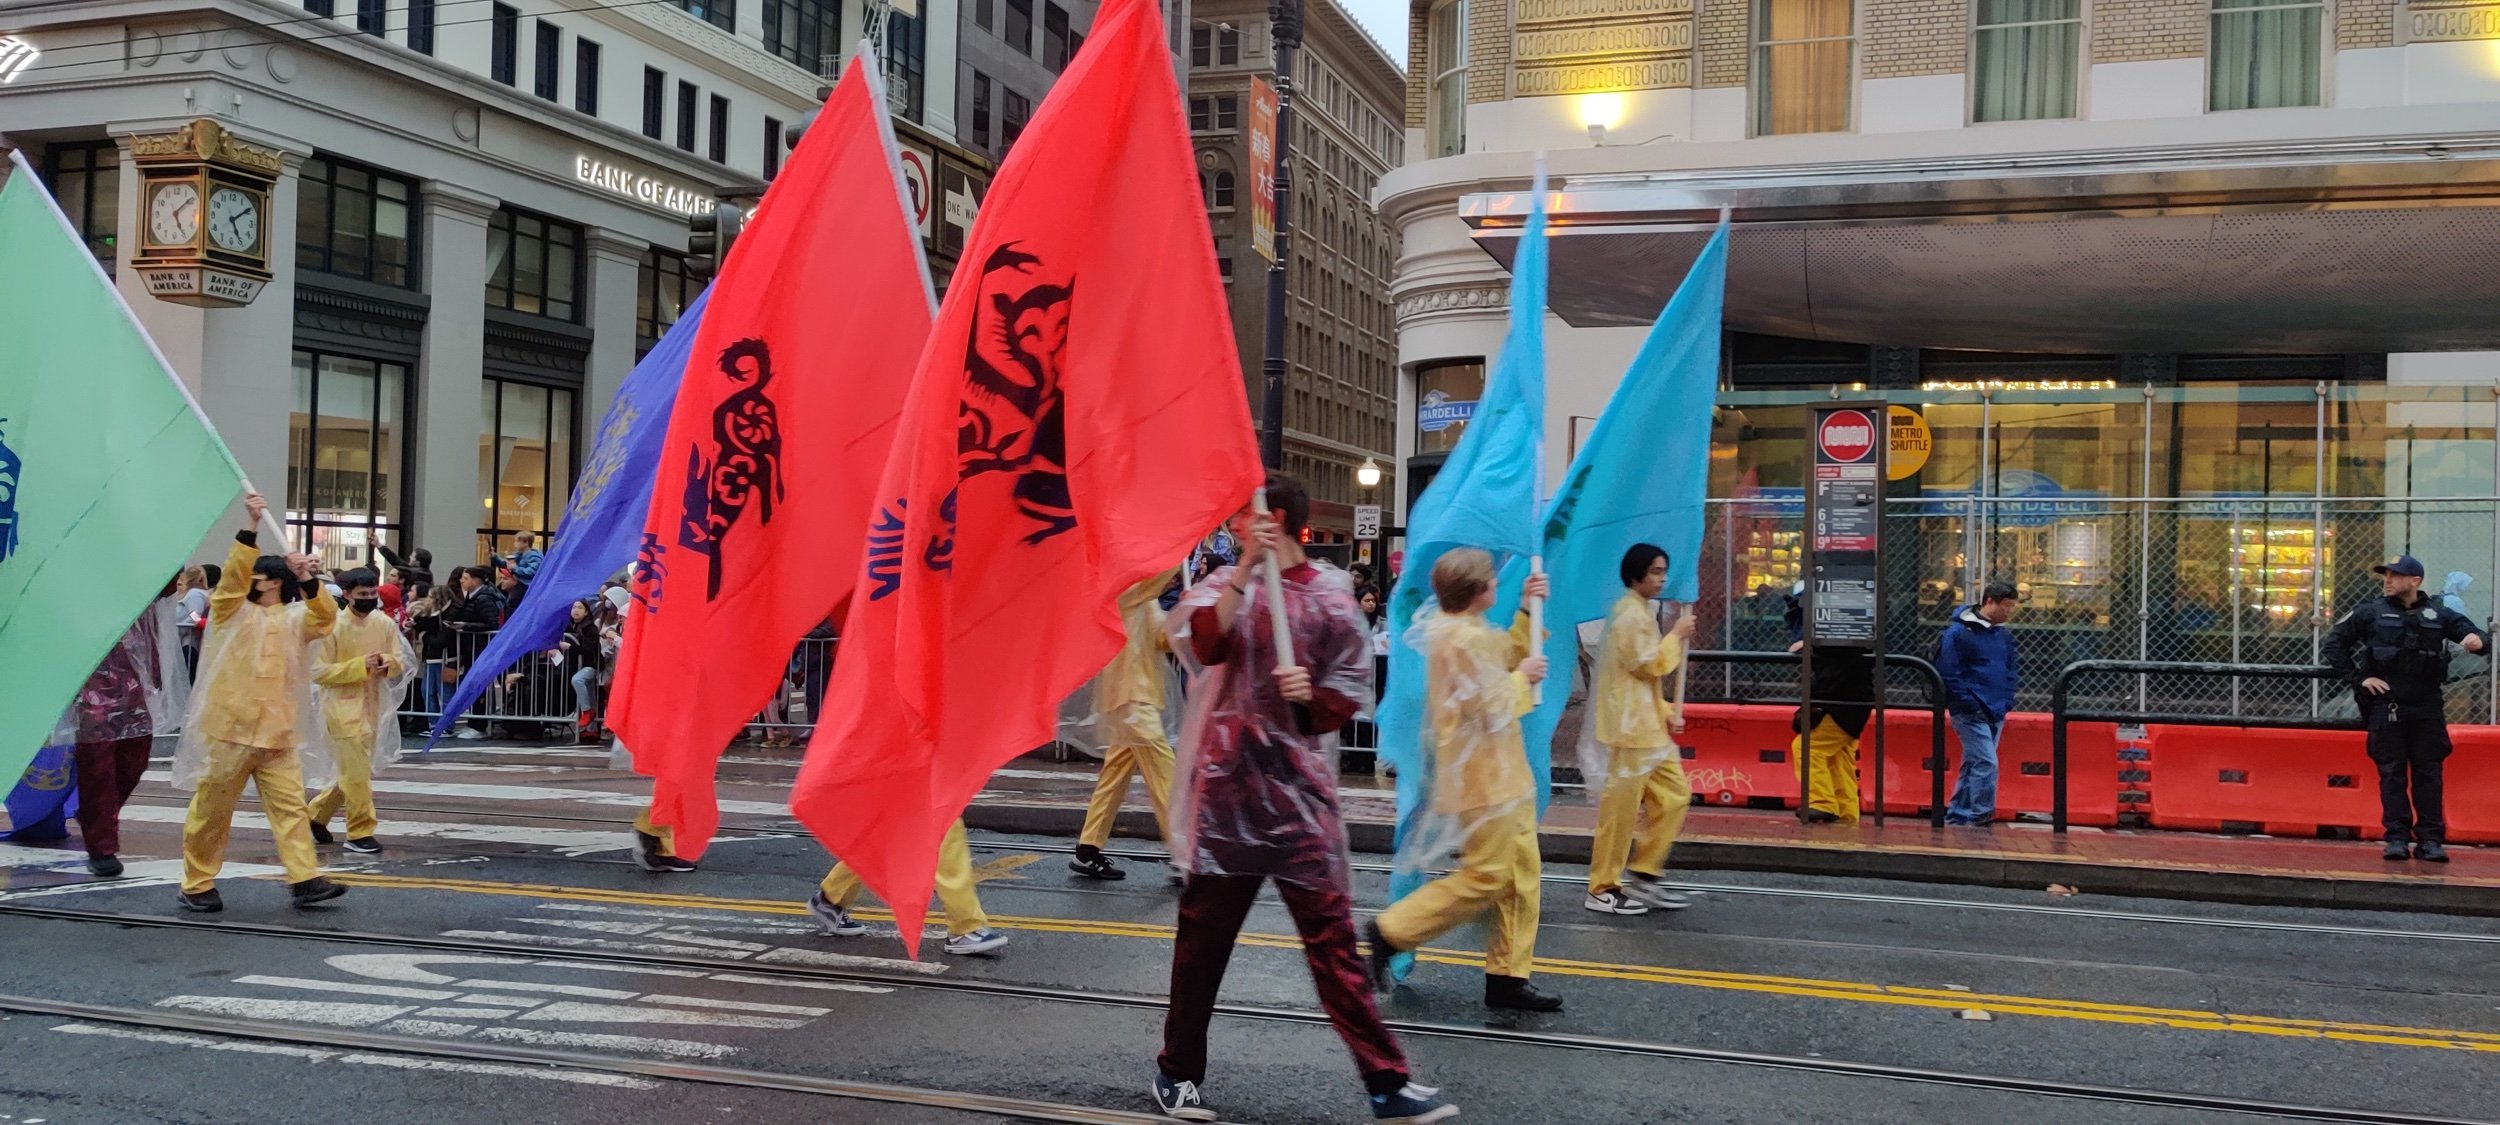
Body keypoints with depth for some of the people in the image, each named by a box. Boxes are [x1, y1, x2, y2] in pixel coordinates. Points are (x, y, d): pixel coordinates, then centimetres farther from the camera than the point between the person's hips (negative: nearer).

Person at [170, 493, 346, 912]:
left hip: (276, 731, 3)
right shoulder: (233, 612, 2)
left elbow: (327, 617, -6)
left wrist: (308, 581, -21)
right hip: (228, 727, -3)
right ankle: (197, 884, 15)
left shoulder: (295, 618, 12)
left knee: (290, 805, -2)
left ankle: (304, 879, -4)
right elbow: (235, 574, -14)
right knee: (211, 811, 4)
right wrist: (251, 526, -26)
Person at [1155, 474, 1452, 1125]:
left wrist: (1312, 696, -12)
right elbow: (1203, 643, -16)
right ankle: (1179, 1073, 25)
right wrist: (1247, 569, -21)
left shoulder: (1329, 595, 3)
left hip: (1300, 787, 0)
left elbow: (1351, 689, 7)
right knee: (1203, 933, 9)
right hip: (1226, 784, 1)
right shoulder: (1224, 584, 5)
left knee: (1332, 935, -1)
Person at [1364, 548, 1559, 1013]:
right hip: (1485, 780, -11)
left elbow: (1511, 653, 22)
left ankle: (1508, 975, 17)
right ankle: (1390, 933, 3)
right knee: (1485, 878, -5)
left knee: (1524, 877, 12)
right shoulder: (1467, 640, -22)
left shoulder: (1460, 629, 10)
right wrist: (1522, 678, -7)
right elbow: (1494, 711, -23)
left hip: (1502, 777, 11)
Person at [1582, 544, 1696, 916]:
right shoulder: (1631, 615, -15)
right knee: (1621, 808, -4)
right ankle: (1602, 890, 4)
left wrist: (1664, 709, 16)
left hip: (1648, 725, 10)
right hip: (1629, 727, -10)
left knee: (1676, 794, 10)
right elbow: (1649, 665, -18)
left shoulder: (1640, 611, 17)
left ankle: (1644, 872, 16)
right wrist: (1676, 636, -8)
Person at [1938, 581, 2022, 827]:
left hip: (1997, 714, 8)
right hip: (1971, 713, -8)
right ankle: (1981, 818, -11)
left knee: (1973, 766, 11)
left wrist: (2007, 703, 9)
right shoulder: (1958, 633, -11)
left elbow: (2010, 672, 23)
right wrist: (1970, 704, -16)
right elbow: (1949, 674, -14)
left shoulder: (2004, 636, 13)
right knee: (1986, 764, -15)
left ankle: (1956, 818, 19)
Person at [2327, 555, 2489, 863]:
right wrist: (2359, 678, -2)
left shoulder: (2438, 615, 7)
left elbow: (2472, 633, 8)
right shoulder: (2371, 614, 3)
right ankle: (2397, 838, 5)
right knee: (2392, 774, 1)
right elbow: (2335, 644, 6)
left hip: (2428, 707, 1)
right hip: (2387, 706, -1)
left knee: (2429, 774, 3)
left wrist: (2478, 641, -17)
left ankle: (2431, 840, 7)